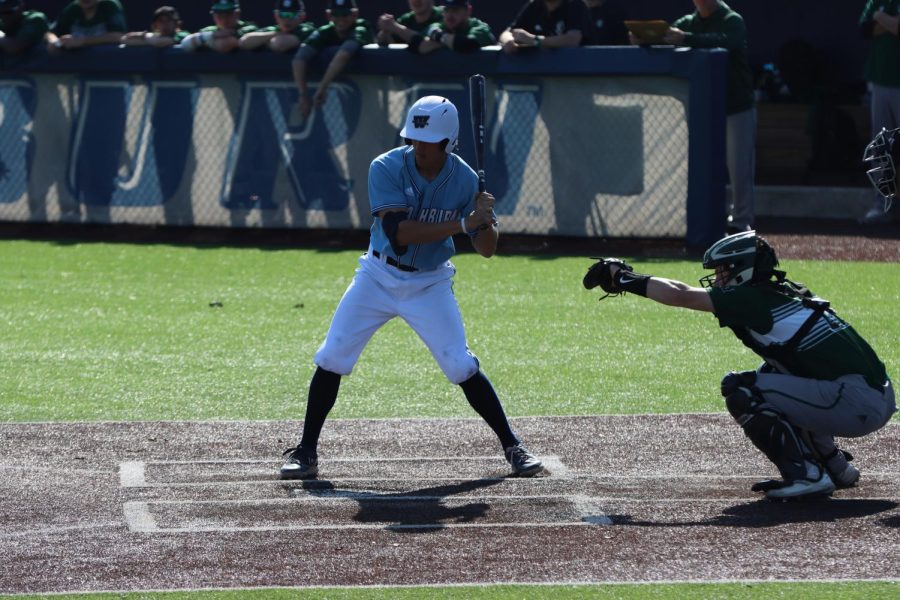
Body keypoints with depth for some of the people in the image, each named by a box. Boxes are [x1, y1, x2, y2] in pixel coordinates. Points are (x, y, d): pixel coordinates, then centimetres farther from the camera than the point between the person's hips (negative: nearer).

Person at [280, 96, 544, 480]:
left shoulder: (464, 180, -13)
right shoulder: (386, 168, -19)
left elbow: (486, 250, -9)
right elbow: (398, 232, -31)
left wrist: (485, 222, -31)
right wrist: (463, 223, -35)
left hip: (429, 284, 0)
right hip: (379, 277, 0)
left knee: (461, 368, -7)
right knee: (331, 359, -5)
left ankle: (512, 447, 8)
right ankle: (306, 453, 6)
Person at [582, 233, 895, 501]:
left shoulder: (753, 298, -7)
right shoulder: (789, 295, 18)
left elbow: (679, 295, -5)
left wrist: (625, 278, 6)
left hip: (858, 404, -9)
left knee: (739, 389, -7)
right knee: (771, 377, 28)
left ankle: (807, 474, -10)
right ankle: (835, 465, 24)